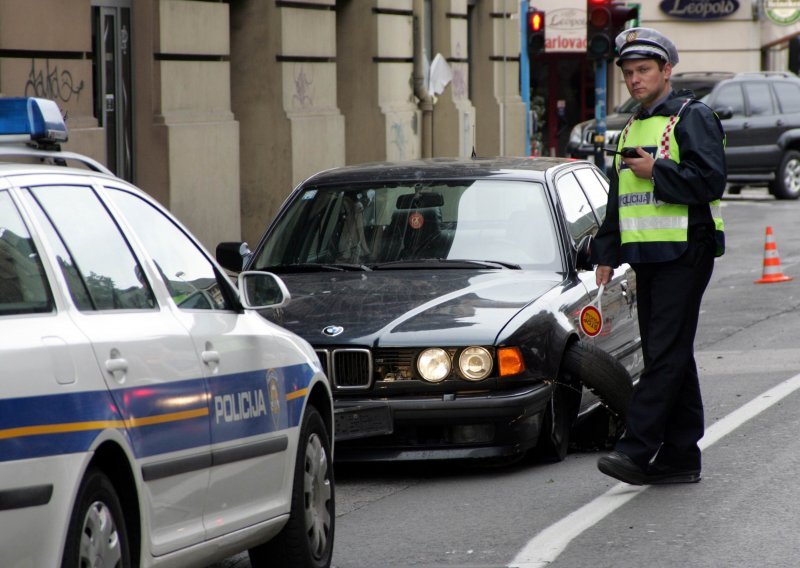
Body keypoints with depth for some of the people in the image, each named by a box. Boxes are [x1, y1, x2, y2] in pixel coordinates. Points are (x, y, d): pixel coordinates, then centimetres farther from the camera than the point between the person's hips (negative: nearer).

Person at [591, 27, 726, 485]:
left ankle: (638, 449, -19)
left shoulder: (693, 118, -5)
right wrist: (607, 254, 19)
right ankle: (680, 456, 13)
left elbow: (711, 180, -18)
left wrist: (657, 171, -14)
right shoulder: (632, 129, 20)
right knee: (668, 355, 10)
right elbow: (617, 201, 26)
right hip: (648, 257, 9)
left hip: (685, 253, -9)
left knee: (666, 353, -12)